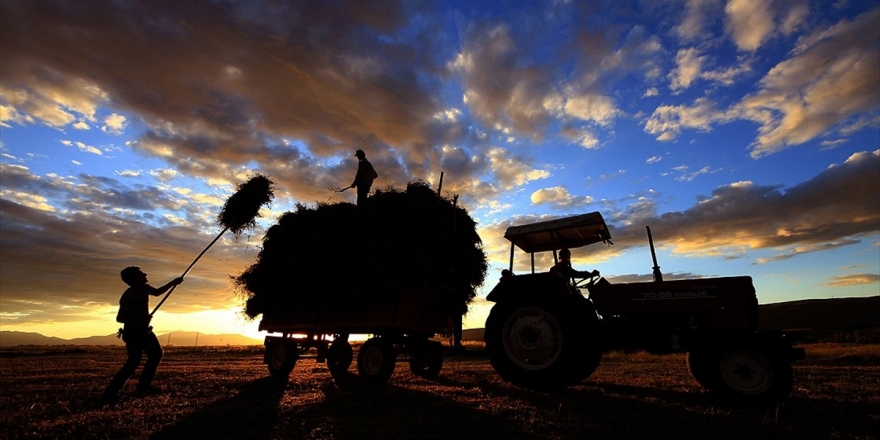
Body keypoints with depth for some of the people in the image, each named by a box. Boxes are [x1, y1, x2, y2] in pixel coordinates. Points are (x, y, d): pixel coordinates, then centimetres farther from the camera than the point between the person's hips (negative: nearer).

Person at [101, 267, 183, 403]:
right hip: (133, 332, -8)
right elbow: (120, 317, -24)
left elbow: (157, 292, 19)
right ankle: (110, 392, -6)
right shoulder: (128, 296, -23)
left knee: (156, 353, 10)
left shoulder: (144, 287, -2)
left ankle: (143, 386, 18)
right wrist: (138, 320, -33)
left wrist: (173, 282, 13)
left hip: (144, 330, 8)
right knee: (134, 361, -17)